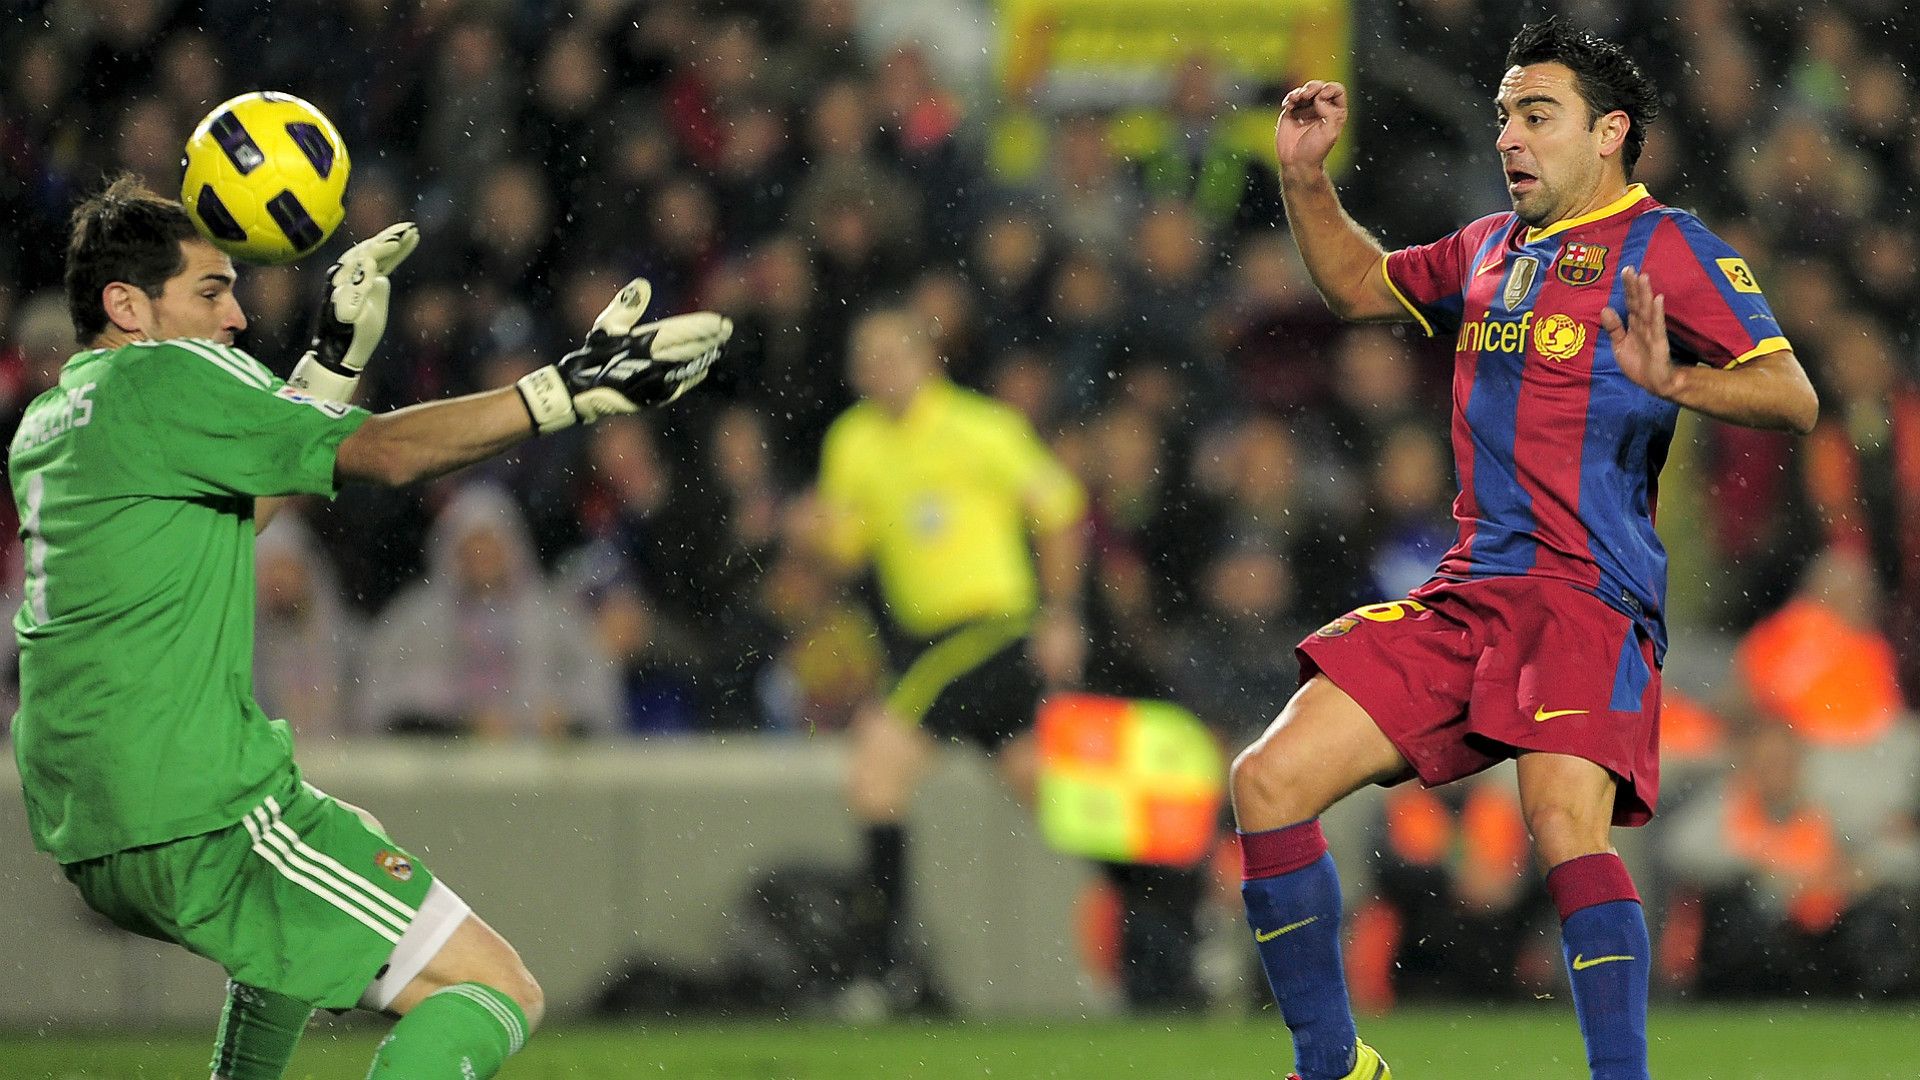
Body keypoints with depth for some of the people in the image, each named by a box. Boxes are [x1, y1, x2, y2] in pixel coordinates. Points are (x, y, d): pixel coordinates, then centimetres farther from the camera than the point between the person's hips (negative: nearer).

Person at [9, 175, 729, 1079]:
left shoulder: (45, 427, 18)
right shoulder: (161, 377, -8)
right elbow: (382, 451, -12)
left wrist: (334, 355, 26)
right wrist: (569, 391, -15)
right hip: (203, 815, -10)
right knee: (496, 992, -12)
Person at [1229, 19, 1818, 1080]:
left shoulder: (1666, 246, -1)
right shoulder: (1489, 248, 20)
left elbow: (1793, 397, -12)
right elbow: (1361, 284, 38)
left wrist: (1673, 379, -30)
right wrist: (1306, 178, 22)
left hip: (1589, 603, -7)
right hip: (1463, 597, 7)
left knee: (1563, 821, -31)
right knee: (1270, 780, -2)